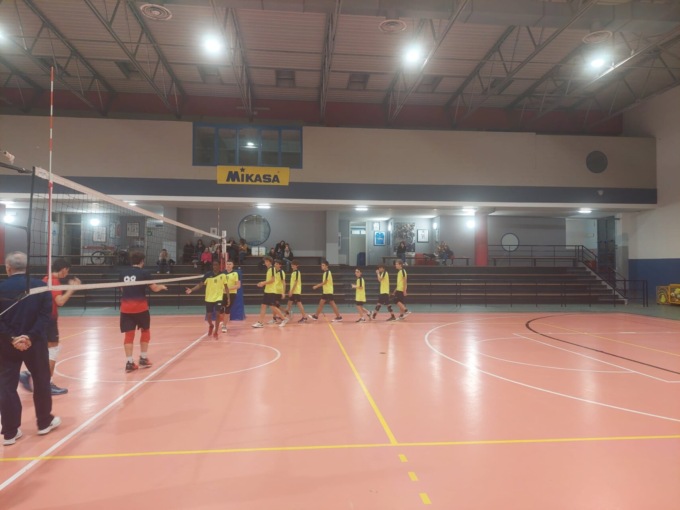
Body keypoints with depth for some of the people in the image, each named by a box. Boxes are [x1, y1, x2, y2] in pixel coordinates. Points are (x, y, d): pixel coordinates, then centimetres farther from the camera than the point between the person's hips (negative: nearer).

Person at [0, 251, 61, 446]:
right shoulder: (41, 286, -2)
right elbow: (46, 314, -10)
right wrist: (31, 336, -13)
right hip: (35, 343, 0)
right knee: (41, 382, 15)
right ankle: (44, 422, 28)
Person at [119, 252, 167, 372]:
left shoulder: (123, 273, 7)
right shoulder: (144, 273, -5)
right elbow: (155, 288, 1)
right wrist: (162, 286, 22)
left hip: (126, 307, 3)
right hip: (140, 306, -3)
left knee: (128, 334, 6)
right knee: (145, 331, 16)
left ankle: (129, 362, 2)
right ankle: (143, 358, 19)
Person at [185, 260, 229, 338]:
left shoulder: (223, 275, -4)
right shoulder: (207, 275, -5)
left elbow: (226, 287, 1)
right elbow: (201, 284, -2)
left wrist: (228, 298, -3)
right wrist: (191, 289, -16)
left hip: (219, 298, -1)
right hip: (209, 298, 1)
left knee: (217, 314, -11)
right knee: (208, 315, 8)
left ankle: (215, 332, 3)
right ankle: (211, 326, 41)